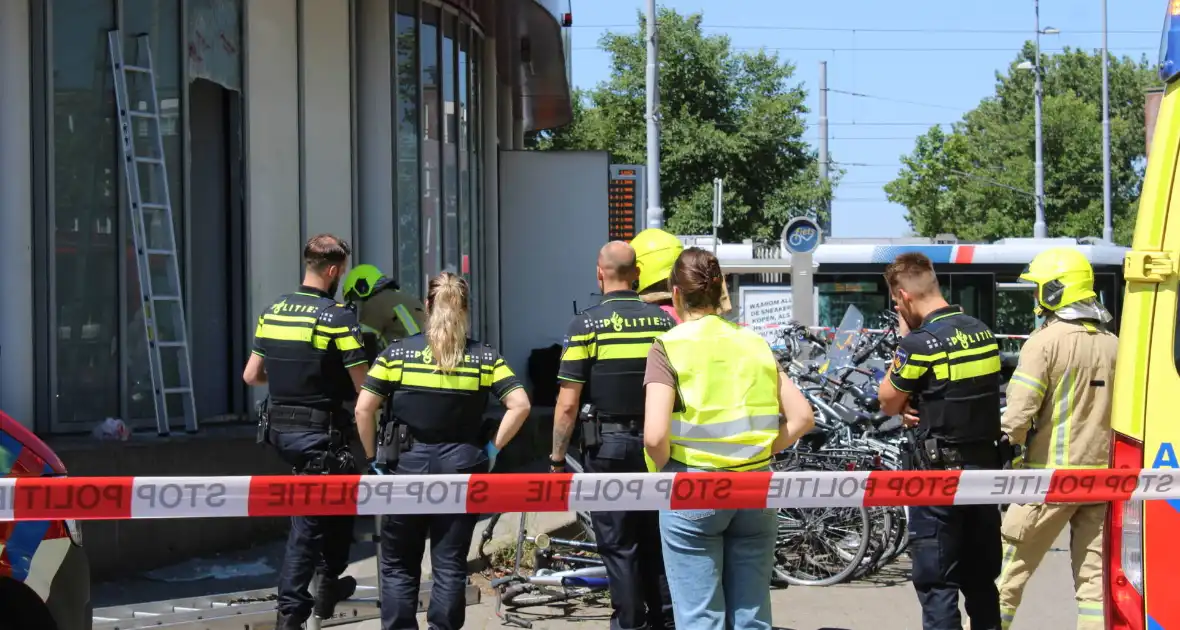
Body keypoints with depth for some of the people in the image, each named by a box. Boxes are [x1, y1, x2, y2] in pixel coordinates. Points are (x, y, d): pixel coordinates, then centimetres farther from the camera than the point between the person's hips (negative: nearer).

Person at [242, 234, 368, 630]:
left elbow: (251, 376, 11)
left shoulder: (272, 312, 6)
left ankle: (330, 584, 33)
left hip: (280, 429, 7)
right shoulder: (338, 317, -14)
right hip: (319, 432, -7)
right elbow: (364, 388, -14)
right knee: (308, 521, 3)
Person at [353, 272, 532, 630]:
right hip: (461, 467, 1)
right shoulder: (484, 357, 0)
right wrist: (493, 448, 2)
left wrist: (373, 458, 4)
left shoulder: (397, 353, -2)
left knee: (399, 567, 11)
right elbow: (520, 405, -7)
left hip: (408, 465, -1)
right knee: (450, 566, 8)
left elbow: (364, 409, -6)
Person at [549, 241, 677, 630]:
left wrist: (557, 457, -2)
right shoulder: (663, 321, 1)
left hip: (608, 444, -4)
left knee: (617, 543, 4)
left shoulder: (586, 325, -9)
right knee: (656, 537, 15)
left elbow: (568, 403, -10)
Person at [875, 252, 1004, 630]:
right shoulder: (983, 333, 7)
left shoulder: (920, 343, -17)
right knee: (981, 580, 15)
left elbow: (888, 403, -3)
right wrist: (915, 405, 1)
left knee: (936, 584, -1)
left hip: (939, 473, -7)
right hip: (984, 468, 7)